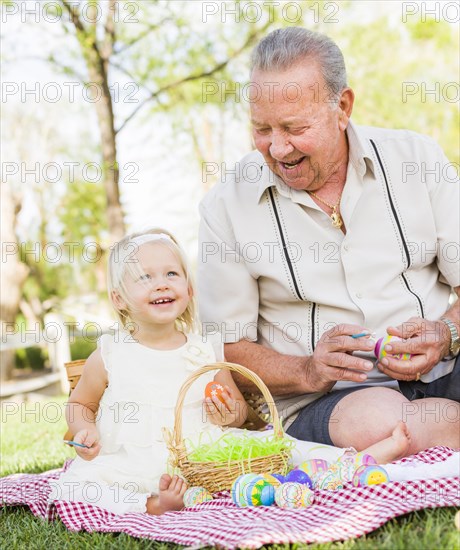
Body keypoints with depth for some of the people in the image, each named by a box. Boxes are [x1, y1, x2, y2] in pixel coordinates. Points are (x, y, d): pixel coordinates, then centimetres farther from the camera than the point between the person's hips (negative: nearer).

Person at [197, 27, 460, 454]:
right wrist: (307, 371, -15)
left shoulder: (416, 158, 5)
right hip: (322, 401, 0)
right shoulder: (227, 206, 0)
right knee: (375, 421, -36)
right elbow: (226, 349, 3)